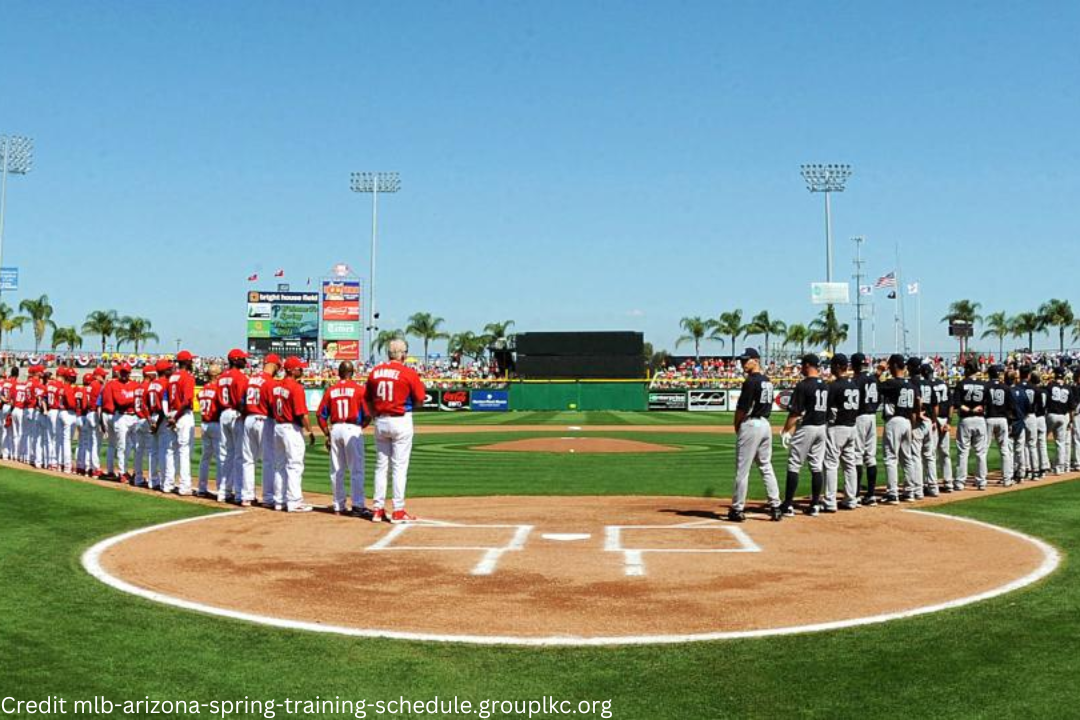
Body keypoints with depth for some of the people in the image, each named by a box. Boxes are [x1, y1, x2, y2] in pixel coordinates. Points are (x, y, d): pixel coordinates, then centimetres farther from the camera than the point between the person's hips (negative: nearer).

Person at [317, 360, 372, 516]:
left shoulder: (330, 390, 7)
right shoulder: (359, 389, -4)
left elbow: (320, 415, 6)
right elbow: (367, 415, -8)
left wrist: (327, 435, 12)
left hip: (335, 429, 4)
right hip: (353, 429, -4)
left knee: (336, 471, 10)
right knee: (356, 470, -2)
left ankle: (338, 506, 15)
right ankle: (358, 505, -6)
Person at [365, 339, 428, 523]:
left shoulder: (375, 371, 4)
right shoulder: (409, 373, -9)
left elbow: (368, 399, 10)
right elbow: (420, 400, -7)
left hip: (380, 422, 5)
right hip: (401, 420, -5)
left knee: (381, 466, 12)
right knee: (400, 467, 0)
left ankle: (377, 509, 14)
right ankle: (398, 511, 1)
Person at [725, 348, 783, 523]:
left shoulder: (750, 381, -14)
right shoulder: (767, 381, 12)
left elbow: (742, 408, -16)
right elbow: (767, 406, 15)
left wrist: (737, 427, 1)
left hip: (750, 425, -8)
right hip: (765, 424, 9)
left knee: (742, 469, -1)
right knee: (766, 467, 12)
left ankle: (737, 510, 3)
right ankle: (775, 507, 10)